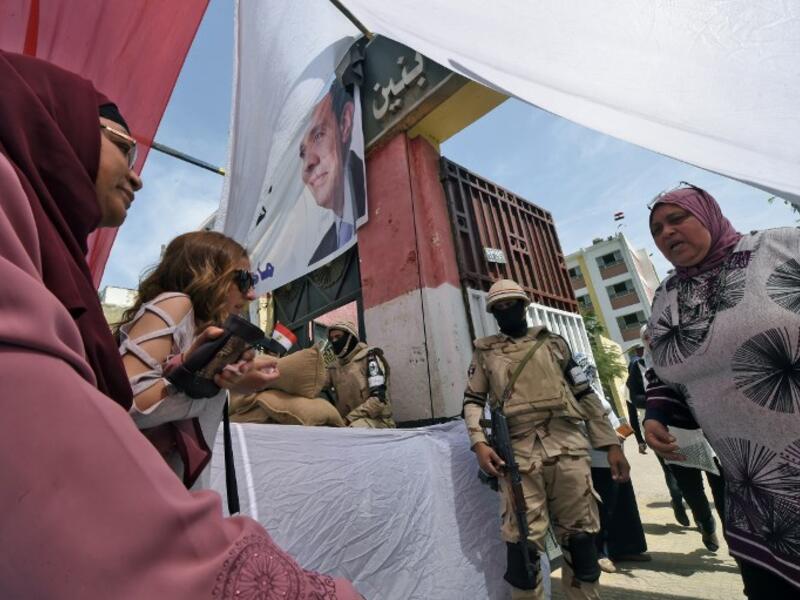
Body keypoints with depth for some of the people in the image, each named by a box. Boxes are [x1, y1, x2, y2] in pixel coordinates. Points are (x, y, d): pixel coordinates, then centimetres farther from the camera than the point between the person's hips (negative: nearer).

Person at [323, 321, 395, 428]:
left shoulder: (369, 357, -5)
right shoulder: (335, 365, 14)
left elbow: (379, 399, -14)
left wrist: (349, 418, -15)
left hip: (376, 421, -6)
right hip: (346, 422, 6)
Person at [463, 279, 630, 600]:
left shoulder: (553, 342, 13)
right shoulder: (485, 352, 9)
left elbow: (585, 394, 13)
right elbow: (472, 400, 7)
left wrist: (611, 443, 8)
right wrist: (479, 443, -8)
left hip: (567, 446, 2)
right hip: (518, 451, -1)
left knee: (579, 532, 12)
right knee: (523, 538, 1)